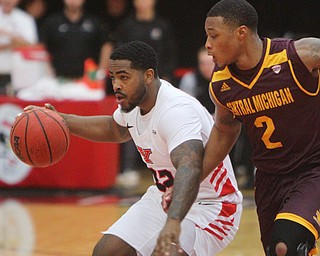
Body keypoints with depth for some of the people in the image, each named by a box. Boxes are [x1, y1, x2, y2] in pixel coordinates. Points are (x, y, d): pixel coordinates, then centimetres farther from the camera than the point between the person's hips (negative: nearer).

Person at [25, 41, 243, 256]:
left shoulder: (176, 110, -30)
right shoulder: (133, 102, -2)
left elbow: (190, 168, -47)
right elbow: (114, 129, 24)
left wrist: (173, 222, -62)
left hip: (211, 205, -9)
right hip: (166, 198, 9)